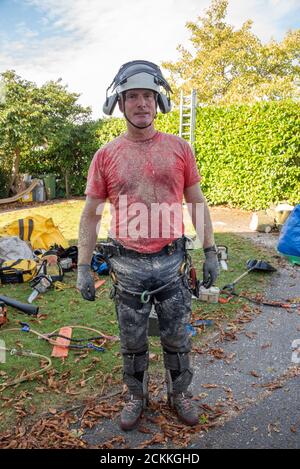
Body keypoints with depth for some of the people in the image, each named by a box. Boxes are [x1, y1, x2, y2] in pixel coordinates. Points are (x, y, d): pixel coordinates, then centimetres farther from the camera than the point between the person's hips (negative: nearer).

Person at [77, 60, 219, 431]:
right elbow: (90, 215, 1)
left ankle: (179, 394, 41)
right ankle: (136, 397, 41)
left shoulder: (179, 148, 0)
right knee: (132, 343, 16)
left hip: (172, 262, 1)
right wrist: (83, 268, -2)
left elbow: (198, 203, 5)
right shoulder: (106, 156, -2)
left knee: (177, 339, 16)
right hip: (128, 266, 0)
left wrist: (210, 252, 3)